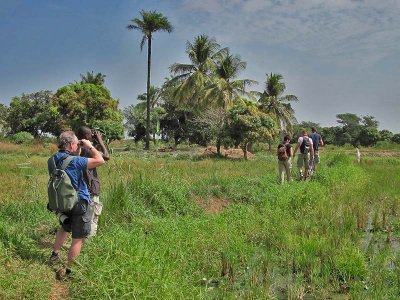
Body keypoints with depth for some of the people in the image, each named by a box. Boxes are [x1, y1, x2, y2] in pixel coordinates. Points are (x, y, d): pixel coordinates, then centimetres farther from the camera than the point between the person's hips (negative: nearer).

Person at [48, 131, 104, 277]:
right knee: (78, 238, 6)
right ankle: (69, 270, 13)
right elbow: (100, 160, -22)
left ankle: (54, 255, 39)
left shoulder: (51, 160, -2)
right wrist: (89, 146, -10)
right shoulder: (74, 161, -24)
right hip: (80, 203, -7)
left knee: (64, 228, 33)